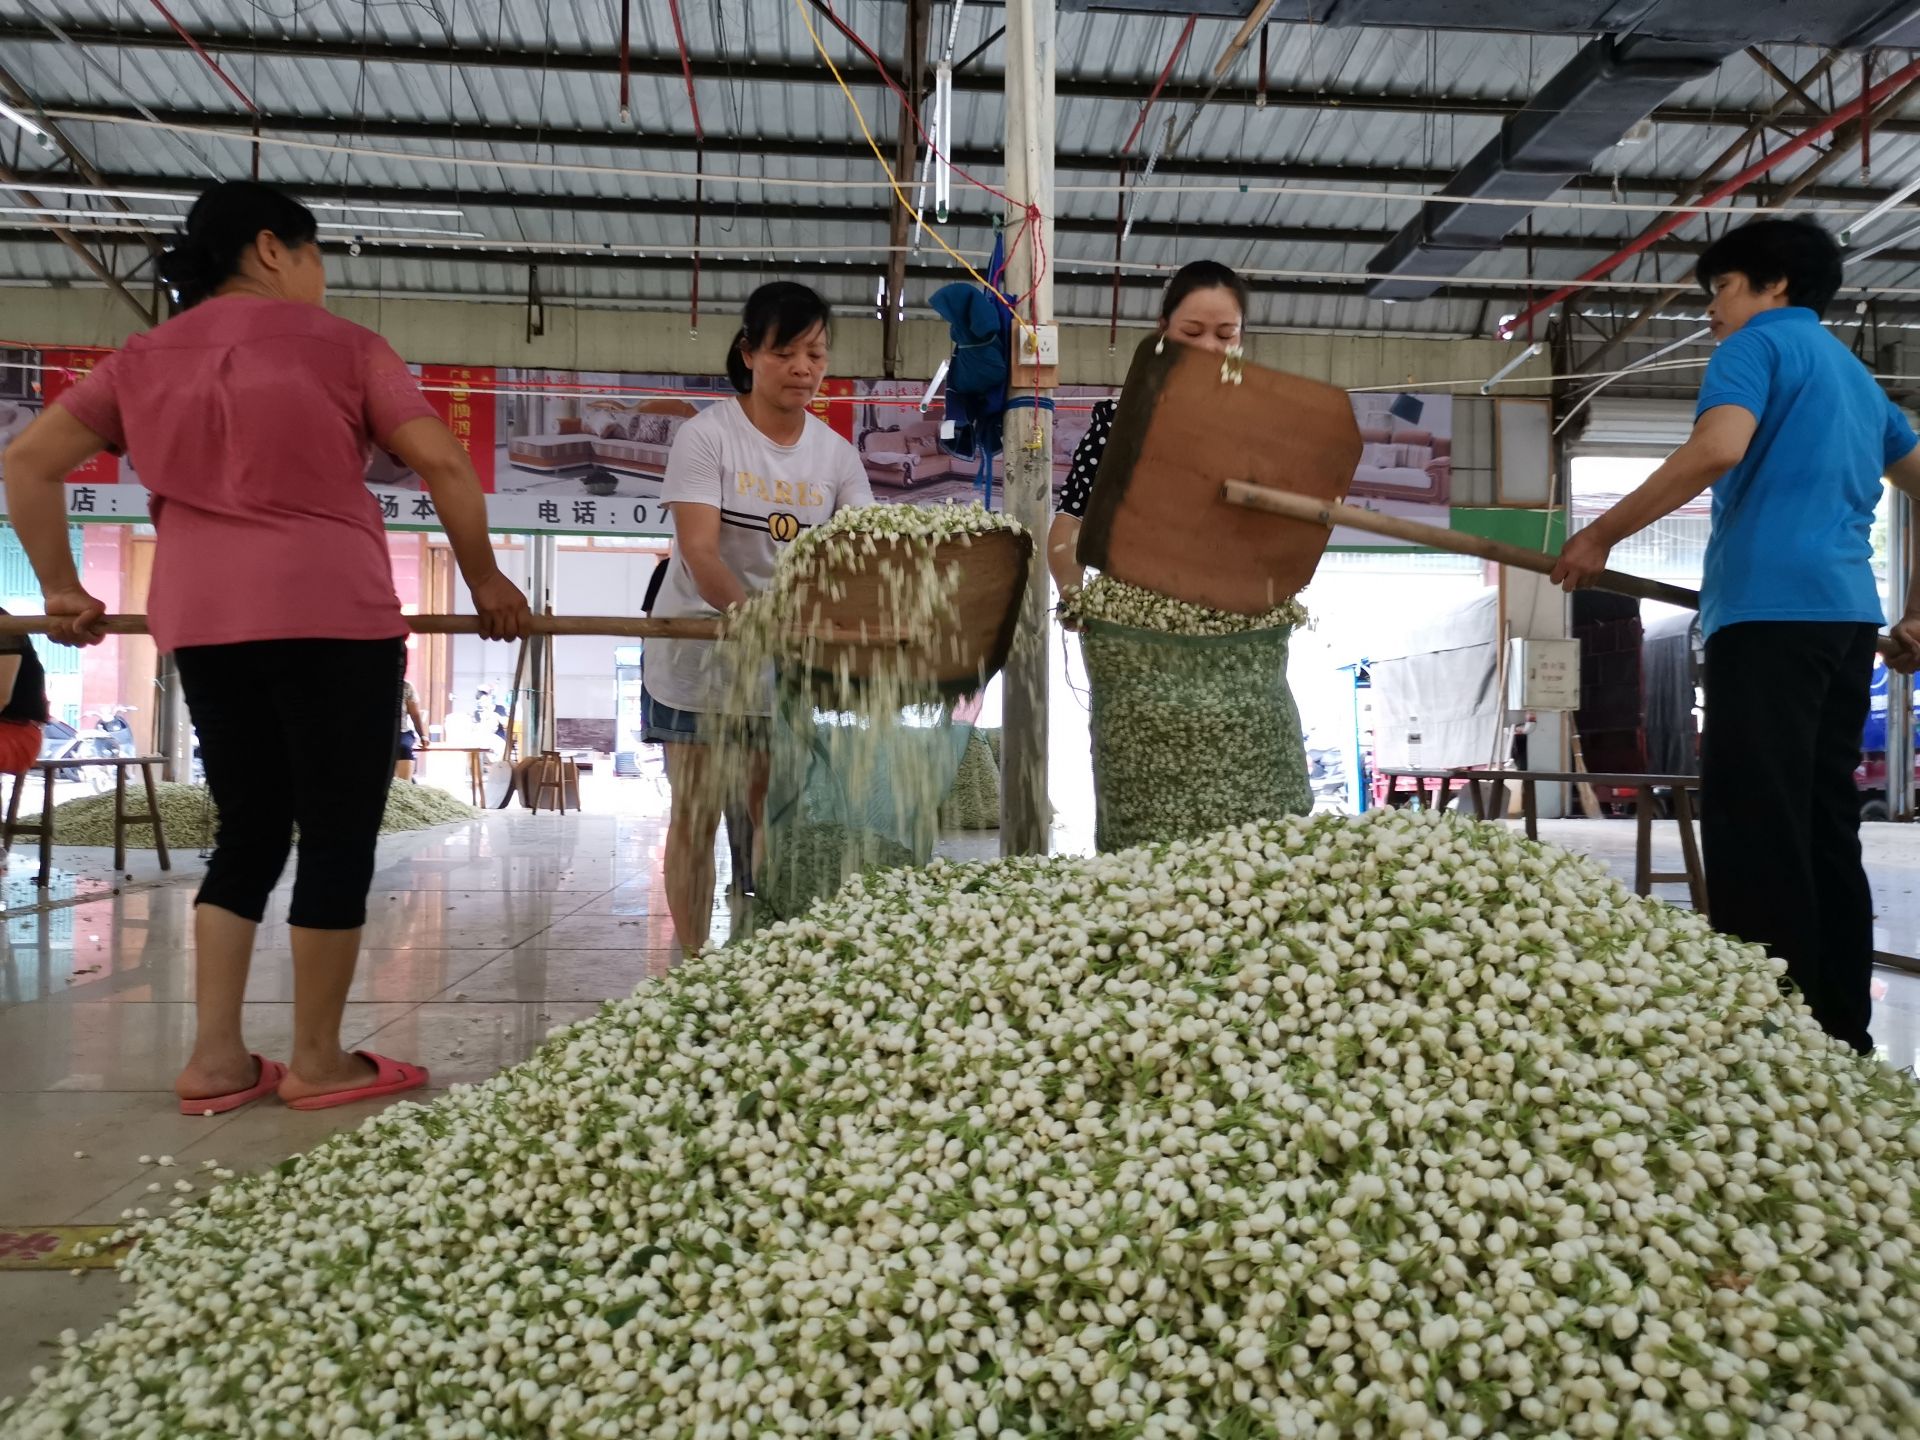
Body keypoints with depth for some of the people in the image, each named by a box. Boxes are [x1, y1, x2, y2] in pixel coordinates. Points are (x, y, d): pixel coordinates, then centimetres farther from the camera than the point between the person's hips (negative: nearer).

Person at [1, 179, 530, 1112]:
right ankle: (317, 1060, 10)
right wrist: (485, 582, 4)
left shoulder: (147, 358, 17)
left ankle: (215, 1057, 13)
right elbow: (442, 464, -5)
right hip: (330, 616, -5)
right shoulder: (339, 344, 3)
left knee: (248, 830, 15)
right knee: (338, 834, 4)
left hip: (201, 624, 5)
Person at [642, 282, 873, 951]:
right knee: (697, 815, 3)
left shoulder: (837, 455, 2)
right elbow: (699, 552, -22)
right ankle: (693, 964, 14)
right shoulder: (707, 435, -11)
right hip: (699, 654, -4)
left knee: (774, 815, 6)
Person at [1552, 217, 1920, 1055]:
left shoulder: (1760, 343, 2)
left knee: (1755, 835, -9)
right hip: (1847, 615, 9)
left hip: (1770, 610, -9)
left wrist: (1600, 537, -13)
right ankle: (1839, 1036, 13)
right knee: (1826, 830, 10)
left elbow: (1716, 450, -18)